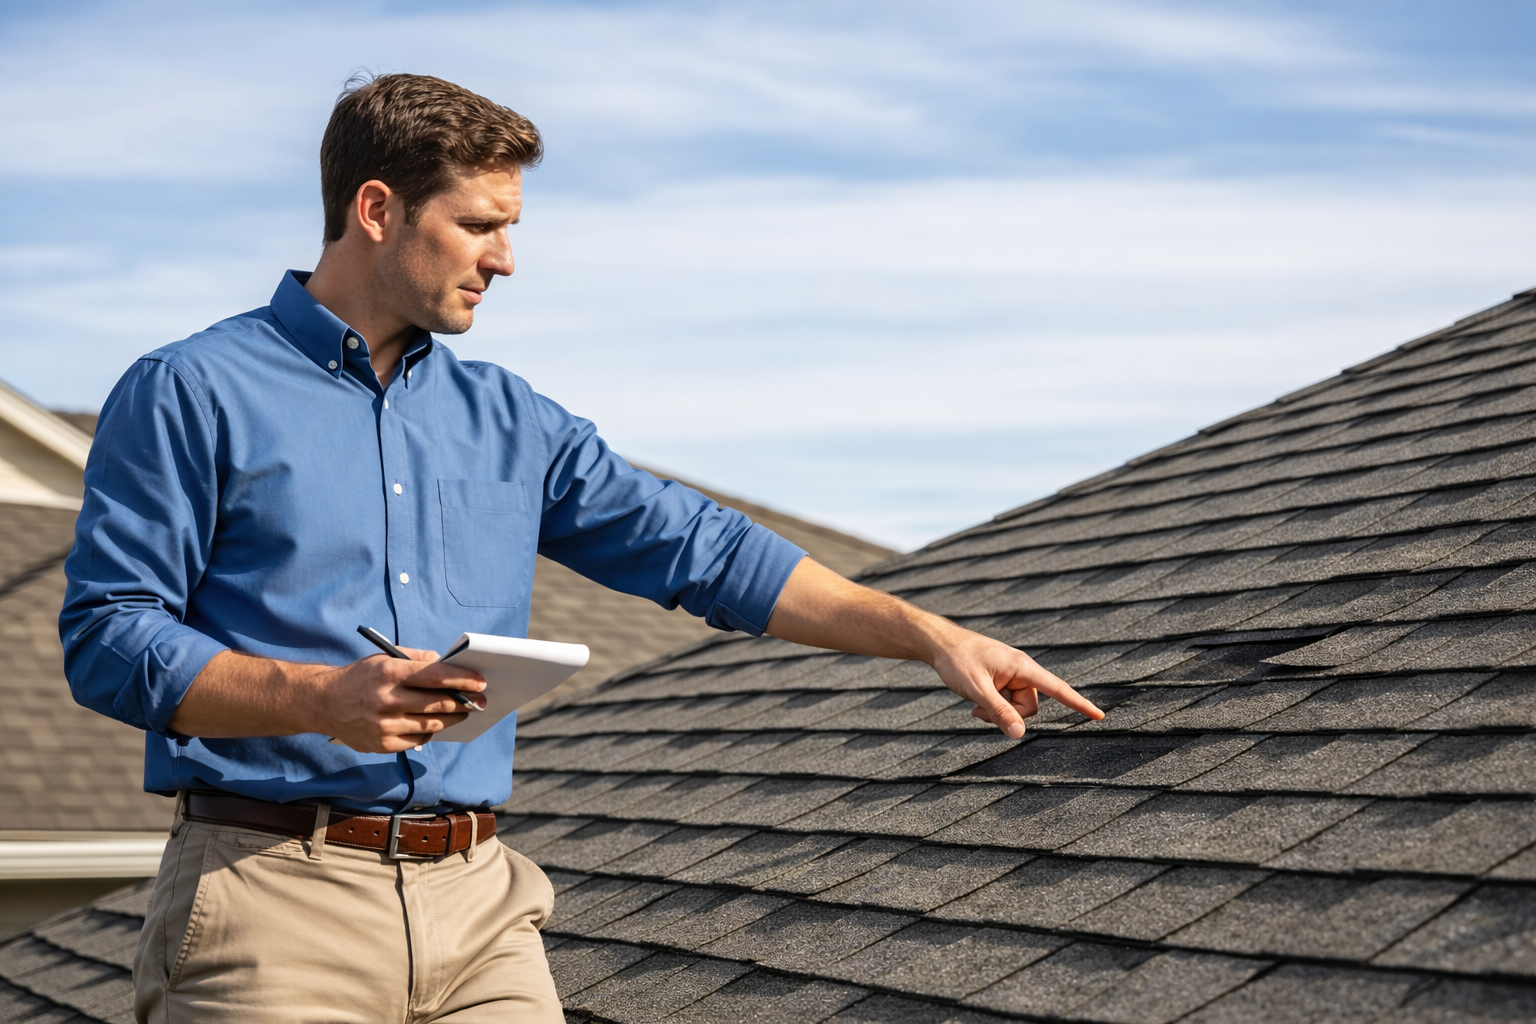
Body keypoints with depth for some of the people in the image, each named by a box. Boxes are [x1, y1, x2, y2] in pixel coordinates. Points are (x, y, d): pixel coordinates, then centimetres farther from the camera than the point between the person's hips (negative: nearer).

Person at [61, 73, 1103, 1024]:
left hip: (480, 904, 5)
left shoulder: (509, 419, 15)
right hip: (276, 902, -4)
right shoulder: (189, 394, 0)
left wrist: (935, 636, 8)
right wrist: (322, 698, -20)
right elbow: (106, 635, -6)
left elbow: (704, 549, 14)